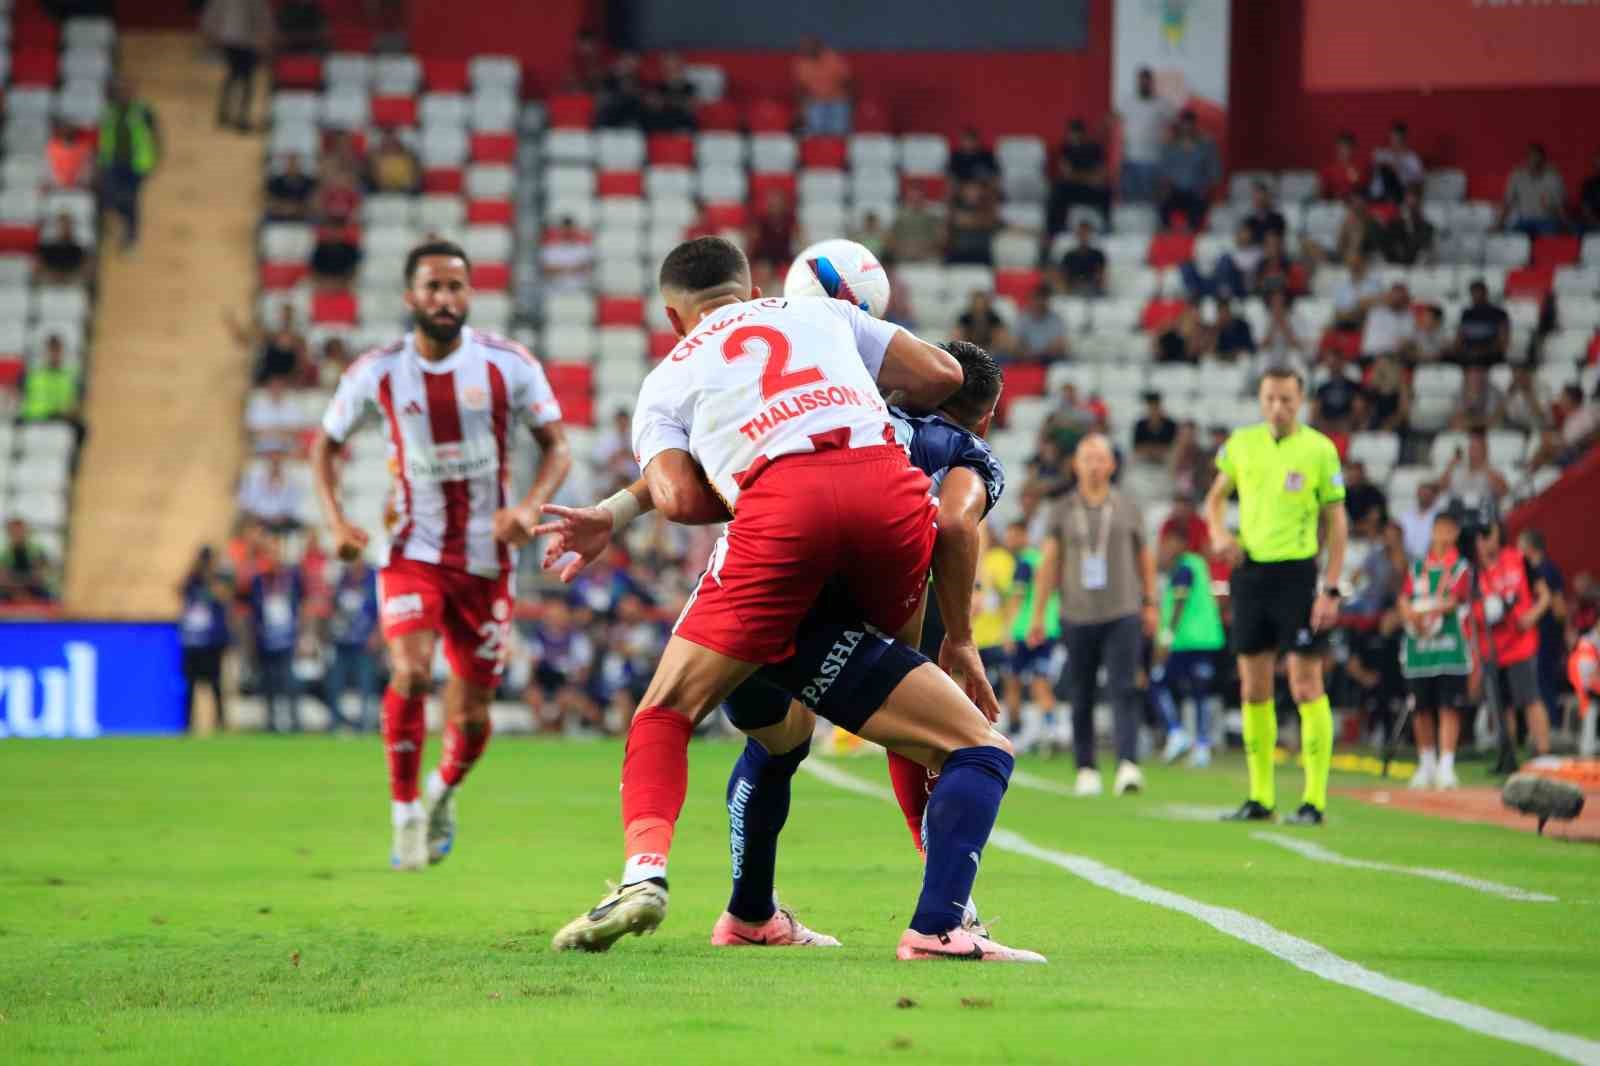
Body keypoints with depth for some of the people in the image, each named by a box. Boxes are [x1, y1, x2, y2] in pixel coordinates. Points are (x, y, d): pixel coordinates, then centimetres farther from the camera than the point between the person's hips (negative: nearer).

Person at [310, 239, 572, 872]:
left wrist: (530, 506, -20)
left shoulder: (508, 365, -7)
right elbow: (325, 444, 9)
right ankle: (406, 817, -10)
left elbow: (557, 446, 0)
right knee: (411, 673, -26)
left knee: (472, 719, 6)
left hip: (487, 559, 1)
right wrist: (335, 520, -7)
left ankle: (443, 793, 40)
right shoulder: (377, 373, -5)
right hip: (412, 552, -1)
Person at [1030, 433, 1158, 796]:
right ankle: (1086, 769, 15)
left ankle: (1128, 765, -22)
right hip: (1077, 615, 1)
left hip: (1123, 614, -1)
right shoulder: (1064, 511, 7)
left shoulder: (1128, 508, 8)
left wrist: (1150, 603, 12)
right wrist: (1038, 613, 6)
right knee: (1081, 697, 5)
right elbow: (1049, 562, 9)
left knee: (1123, 690, -14)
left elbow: (1145, 557, 16)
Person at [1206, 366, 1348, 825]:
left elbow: (1337, 522, -3)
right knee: (1254, 690, 7)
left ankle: (1314, 799, -3)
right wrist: (1218, 533, -2)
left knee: (1306, 687, -7)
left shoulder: (1319, 450, -5)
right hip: (1249, 570, 4)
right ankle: (1259, 797, 15)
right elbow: (1216, 497, 20)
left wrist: (1331, 589, -10)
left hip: (1297, 572, -4)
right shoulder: (1242, 443, 6)